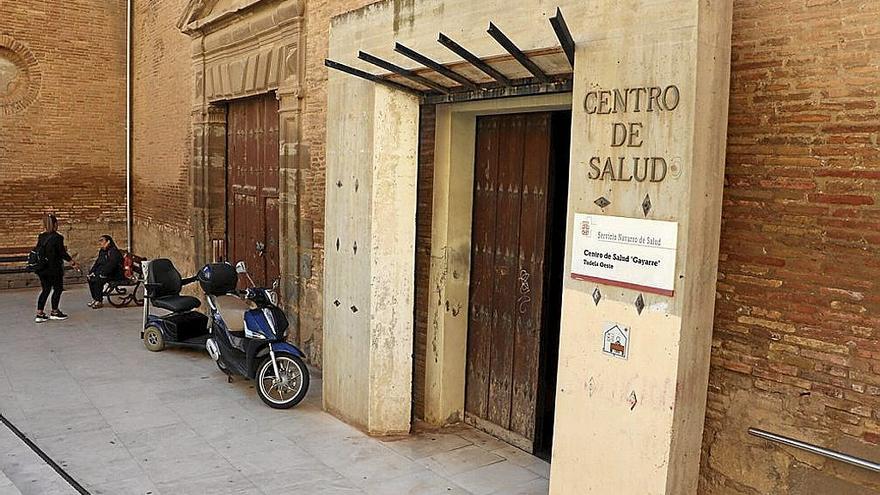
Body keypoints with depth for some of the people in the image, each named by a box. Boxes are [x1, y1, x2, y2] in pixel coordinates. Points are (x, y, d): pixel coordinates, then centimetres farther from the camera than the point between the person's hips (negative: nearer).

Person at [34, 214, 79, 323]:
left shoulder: (41, 237, 5)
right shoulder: (57, 237, -14)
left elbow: (38, 251, 11)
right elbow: (62, 253, -13)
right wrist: (73, 263, -4)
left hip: (42, 268, 6)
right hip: (54, 268, -6)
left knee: (46, 290, 12)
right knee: (58, 289, 8)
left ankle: (39, 313, 9)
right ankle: (54, 312, 14)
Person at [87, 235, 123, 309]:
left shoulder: (114, 251, -15)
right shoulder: (102, 251, 14)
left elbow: (111, 265, -25)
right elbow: (97, 263, 17)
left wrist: (102, 274, -28)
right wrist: (91, 272, 2)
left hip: (115, 274, -9)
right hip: (105, 273, 9)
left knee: (98, 280, -27)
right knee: (90, 278, -8)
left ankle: (99, 301, -18)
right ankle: (95, 299, -1)